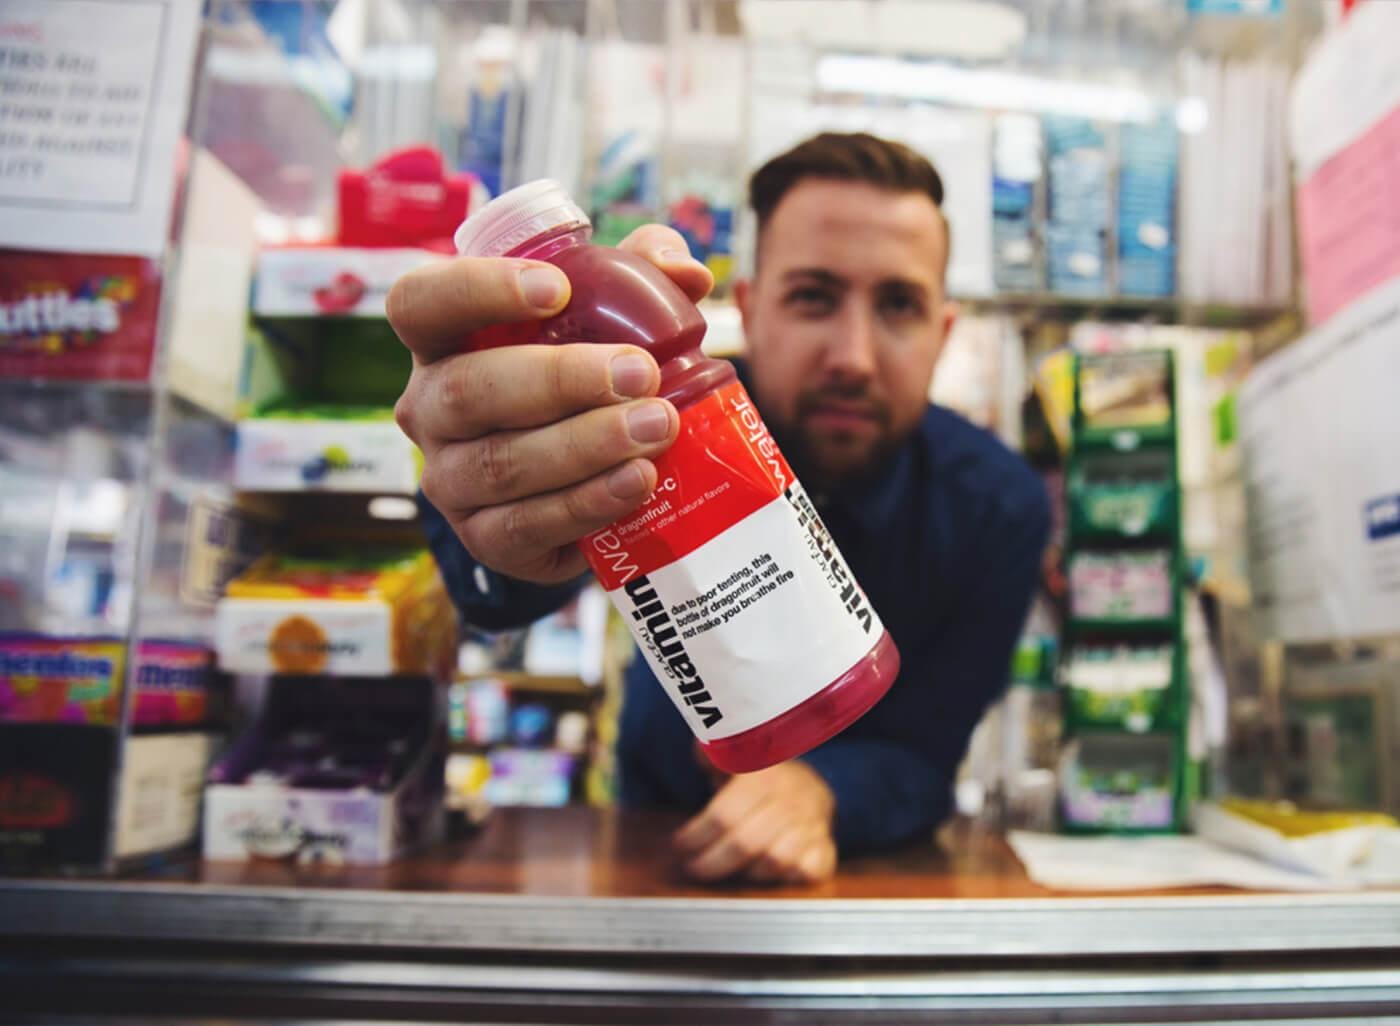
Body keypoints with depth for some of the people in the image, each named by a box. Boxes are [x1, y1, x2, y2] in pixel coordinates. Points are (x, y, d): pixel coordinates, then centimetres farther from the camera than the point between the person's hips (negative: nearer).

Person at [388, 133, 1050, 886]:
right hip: (658, 834, 0)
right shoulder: (666, 428, -19)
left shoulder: (998, 506, -13)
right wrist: (513, 544, -61)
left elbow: (921, 759, -10)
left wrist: (823, 791, -30)